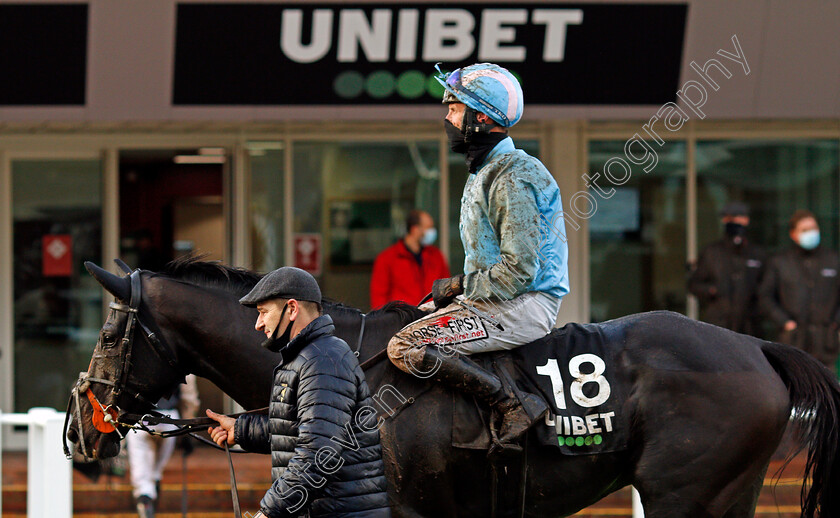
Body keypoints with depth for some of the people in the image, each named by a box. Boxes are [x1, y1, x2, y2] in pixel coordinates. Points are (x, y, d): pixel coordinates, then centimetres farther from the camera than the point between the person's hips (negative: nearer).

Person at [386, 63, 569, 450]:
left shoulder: (514, 177, -17)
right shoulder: (484, 172, 17)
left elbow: (519, 269, -22)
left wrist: (459, 287, -12)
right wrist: (459, 287, 9)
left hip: (525, 307, -11)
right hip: (500, 300, 11)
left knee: (406, 348, -21)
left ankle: (512, 406, -22)